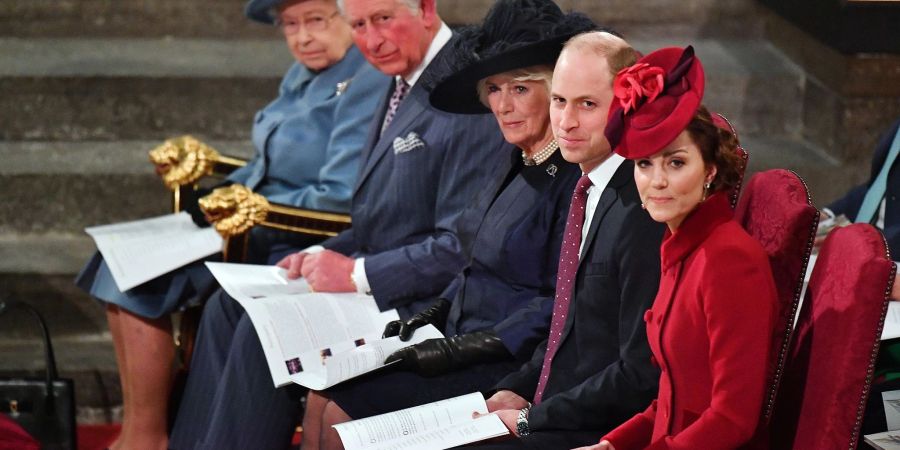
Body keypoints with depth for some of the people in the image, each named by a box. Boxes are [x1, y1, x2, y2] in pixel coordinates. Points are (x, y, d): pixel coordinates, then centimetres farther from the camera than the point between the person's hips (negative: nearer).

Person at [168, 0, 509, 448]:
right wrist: (325, 256, 3)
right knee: (227, 307, 4)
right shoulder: (404, 84, 13)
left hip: (424, 306, -10)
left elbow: (463, 247, -22)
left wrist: (357, 273, -19)